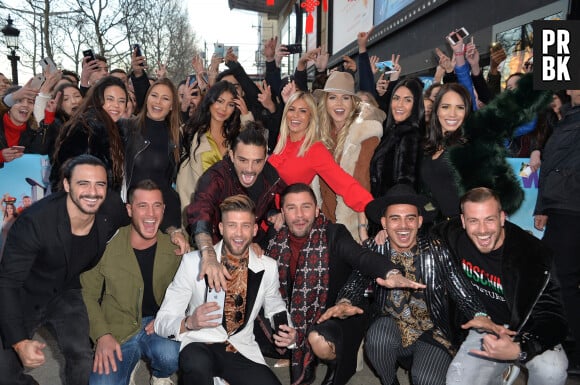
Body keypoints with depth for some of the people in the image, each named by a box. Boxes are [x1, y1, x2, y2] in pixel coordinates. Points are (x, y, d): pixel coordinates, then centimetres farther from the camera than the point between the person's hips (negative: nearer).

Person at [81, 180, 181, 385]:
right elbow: (88, 295, 1)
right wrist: (102, 335, -11)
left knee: (169, 354, -31)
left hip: (158, 327, 1)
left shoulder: (174, 247, -3)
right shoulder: (106, 245, -9)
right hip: (116, 331, -1)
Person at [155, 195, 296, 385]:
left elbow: (275, 309, 17)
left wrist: (287, 333, -3)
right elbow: (162, 321, -10)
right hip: (200, 345, -3)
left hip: (242, 350, 4)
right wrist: (189, 323, -30)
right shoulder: (193, 262, -10)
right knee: (198, 364, -36)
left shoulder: (268, 268, -2)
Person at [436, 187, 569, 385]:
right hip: (485, 329, 3)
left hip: (527, 333, -3)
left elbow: (552, 317, -28)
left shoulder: (533, 254, -25)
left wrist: (519, 350, -44)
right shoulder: (455, 235, -15)